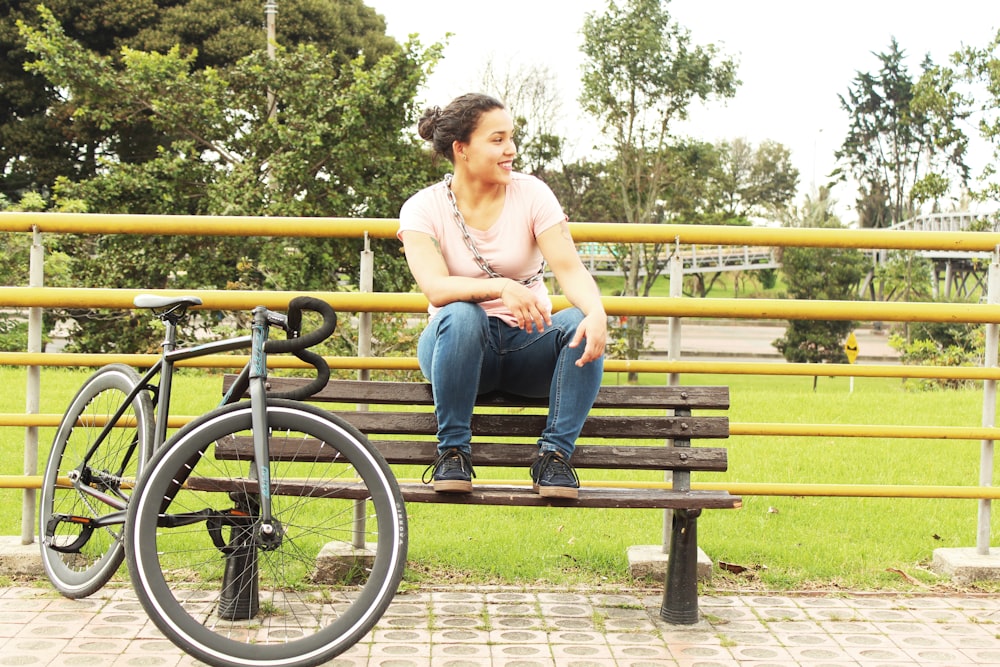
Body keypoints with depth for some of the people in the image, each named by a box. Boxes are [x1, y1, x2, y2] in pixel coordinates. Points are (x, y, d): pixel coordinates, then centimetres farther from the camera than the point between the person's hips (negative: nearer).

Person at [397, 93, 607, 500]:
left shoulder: (531, 194, -3)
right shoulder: (423, 208, -7)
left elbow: (570, 269, -15)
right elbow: (435, 287, -24)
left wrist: (597, 313, -37)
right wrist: (501, 288, -42)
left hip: (528, 345, 2)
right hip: (459, 344, -1)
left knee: (580, 324, -29)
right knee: (461, 316, -36)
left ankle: (554, 455, -19)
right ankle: (452, 452, -21)